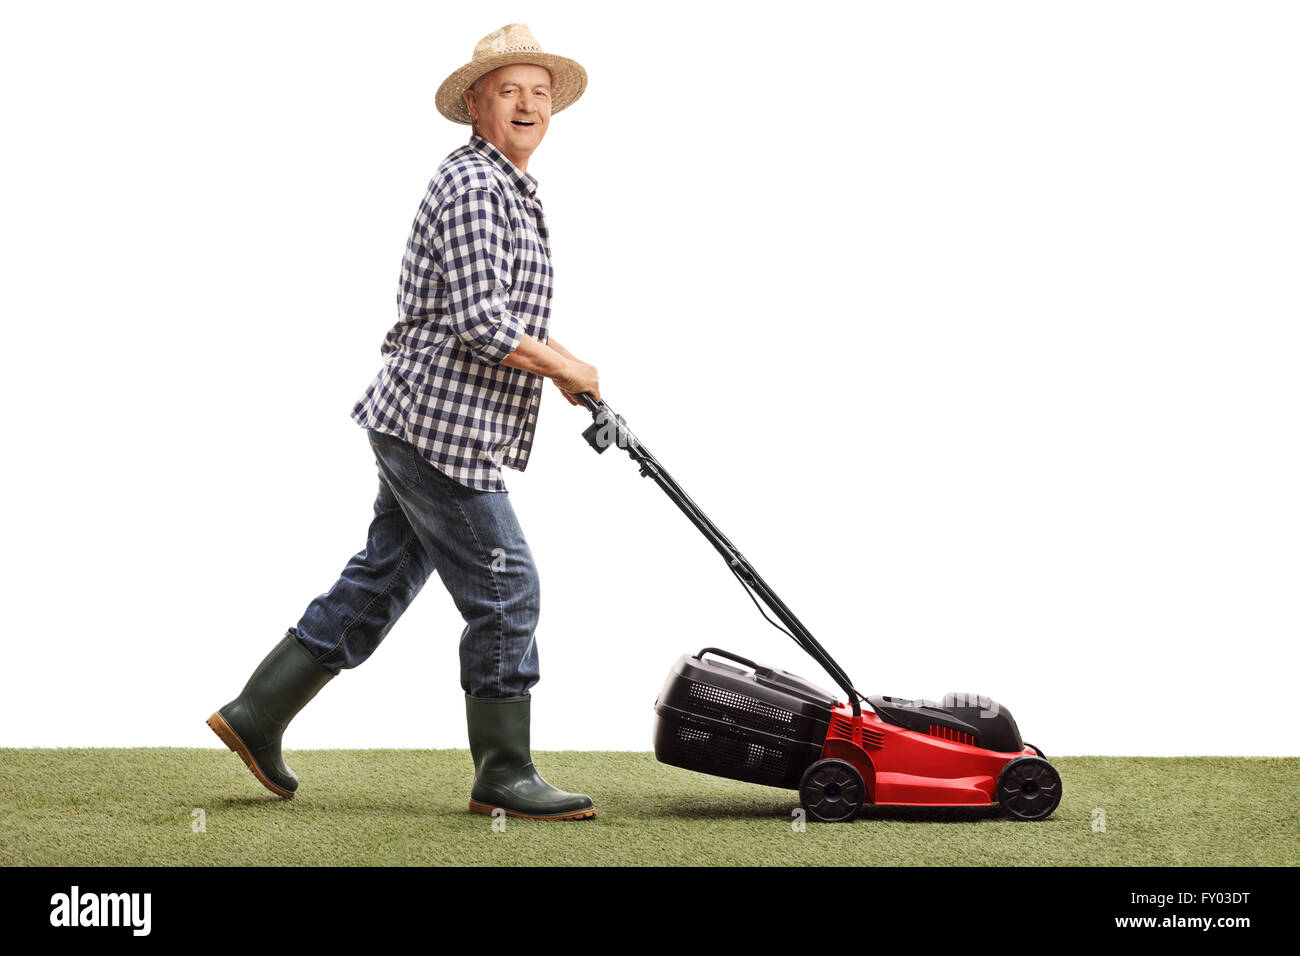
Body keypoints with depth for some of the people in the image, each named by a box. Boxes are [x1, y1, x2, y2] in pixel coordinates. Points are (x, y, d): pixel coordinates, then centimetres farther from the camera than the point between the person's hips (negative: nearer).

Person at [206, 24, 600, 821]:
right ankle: (505, 776, 6)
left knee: (379, 582, 14)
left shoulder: (510, 190, 19)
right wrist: (565, 371, -11)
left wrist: (567, 362, 19)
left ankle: (258, 715, 22)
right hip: (444, 427, -10)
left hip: (424, 427, 10)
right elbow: (479, 323, -23)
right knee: (505, 591, -4)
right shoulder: (473, 186, -14)